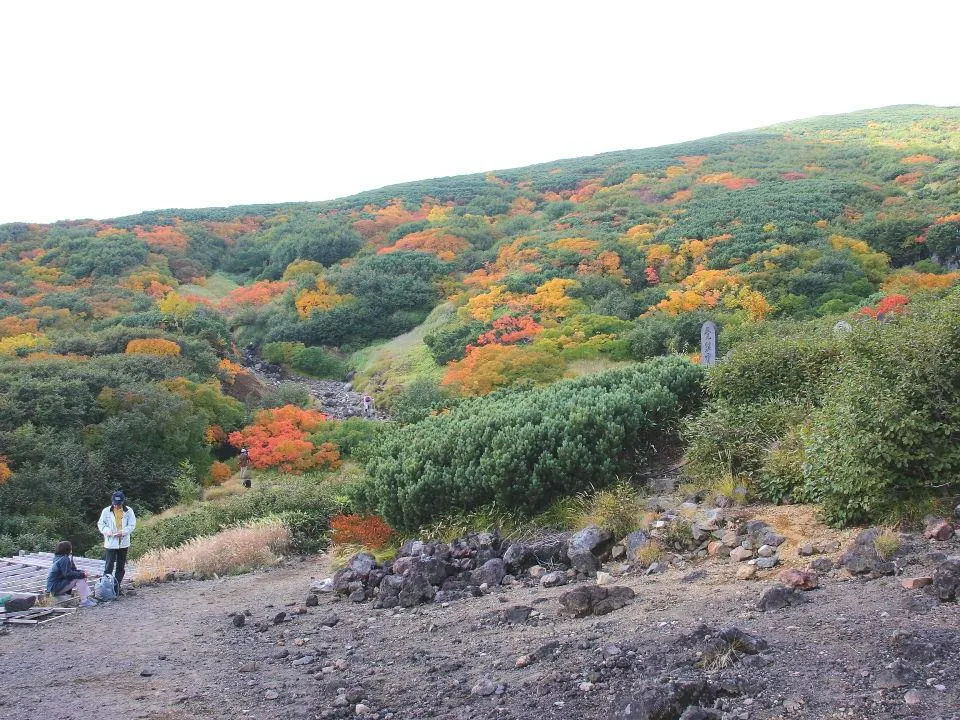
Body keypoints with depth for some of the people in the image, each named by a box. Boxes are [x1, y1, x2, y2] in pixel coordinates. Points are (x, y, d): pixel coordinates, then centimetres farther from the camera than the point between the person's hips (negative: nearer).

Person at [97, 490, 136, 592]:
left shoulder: (129, 511, -1)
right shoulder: (106, 511, -3)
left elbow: (132, 525, -2)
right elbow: (101, 524, 2)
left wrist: (123, 532, -19)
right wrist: (107, 531, -17)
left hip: (123, 543, 2)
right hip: (110, 543, -2)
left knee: (121, 566, 11)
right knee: (109, 566, -6)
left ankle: (117, 586, 21)